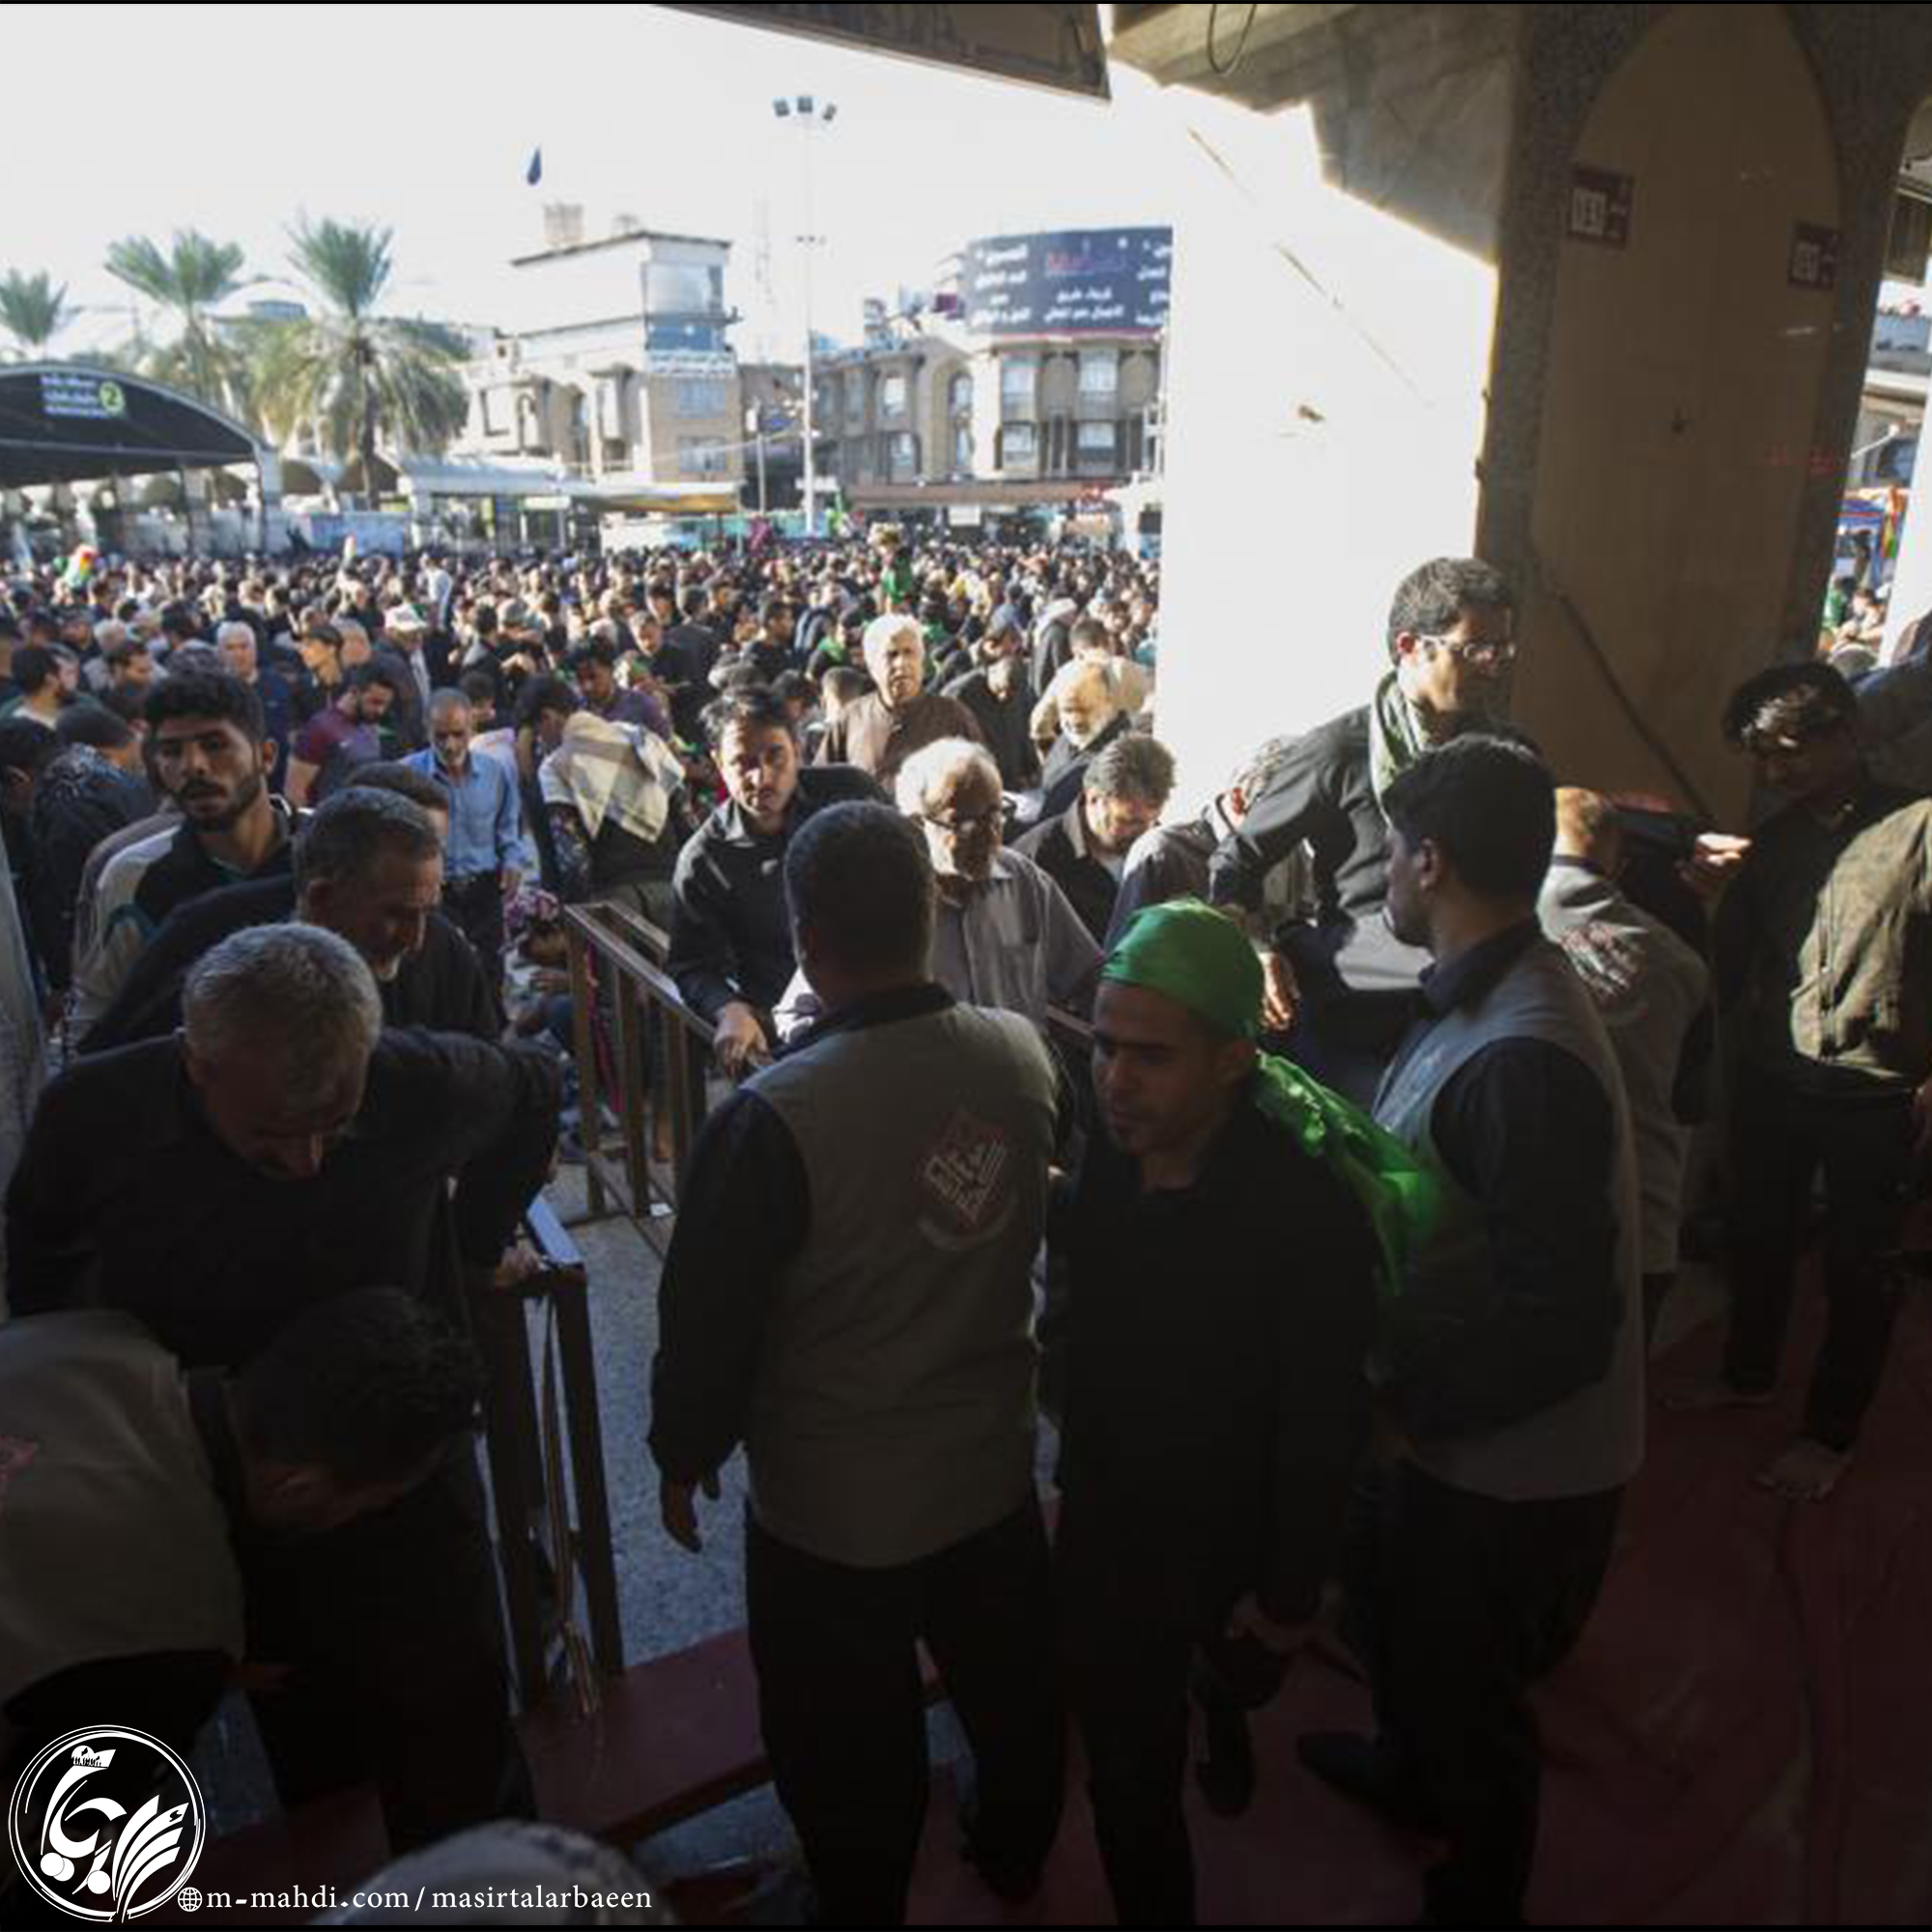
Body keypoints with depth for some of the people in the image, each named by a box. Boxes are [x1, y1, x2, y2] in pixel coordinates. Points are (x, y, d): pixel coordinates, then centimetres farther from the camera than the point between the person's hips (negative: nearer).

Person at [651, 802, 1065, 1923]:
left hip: (833, 1505, -5)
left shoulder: (776, 1116, -29)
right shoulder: (1024, 1053, -14)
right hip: (993, 1466, 5)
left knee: (854, 1750, 21)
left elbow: (710, 1316, -18)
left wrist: (684, 1454, 0)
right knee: (1012, 1691, 29)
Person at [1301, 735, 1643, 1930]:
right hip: (1454, 1432, 8)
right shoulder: (1489, 994, -4)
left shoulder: (1521, 1061, -34)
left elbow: (1561, 1325, -31)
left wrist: (1403, 1397, -22)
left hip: (1506, 1469, -8)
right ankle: (1414, 1771, 63)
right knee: (1397, 1608, 32)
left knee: (1462, 1685, 18)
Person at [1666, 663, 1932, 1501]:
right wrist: (1732, 1024, 5)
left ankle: (1830, 1433, 26)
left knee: (1858, 1270, 10)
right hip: (1772, 1081, 6)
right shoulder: (1778, 838, 6)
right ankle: (1748, 1373, 42)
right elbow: (1734, 944, 13)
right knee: (1757, 1237, 20)